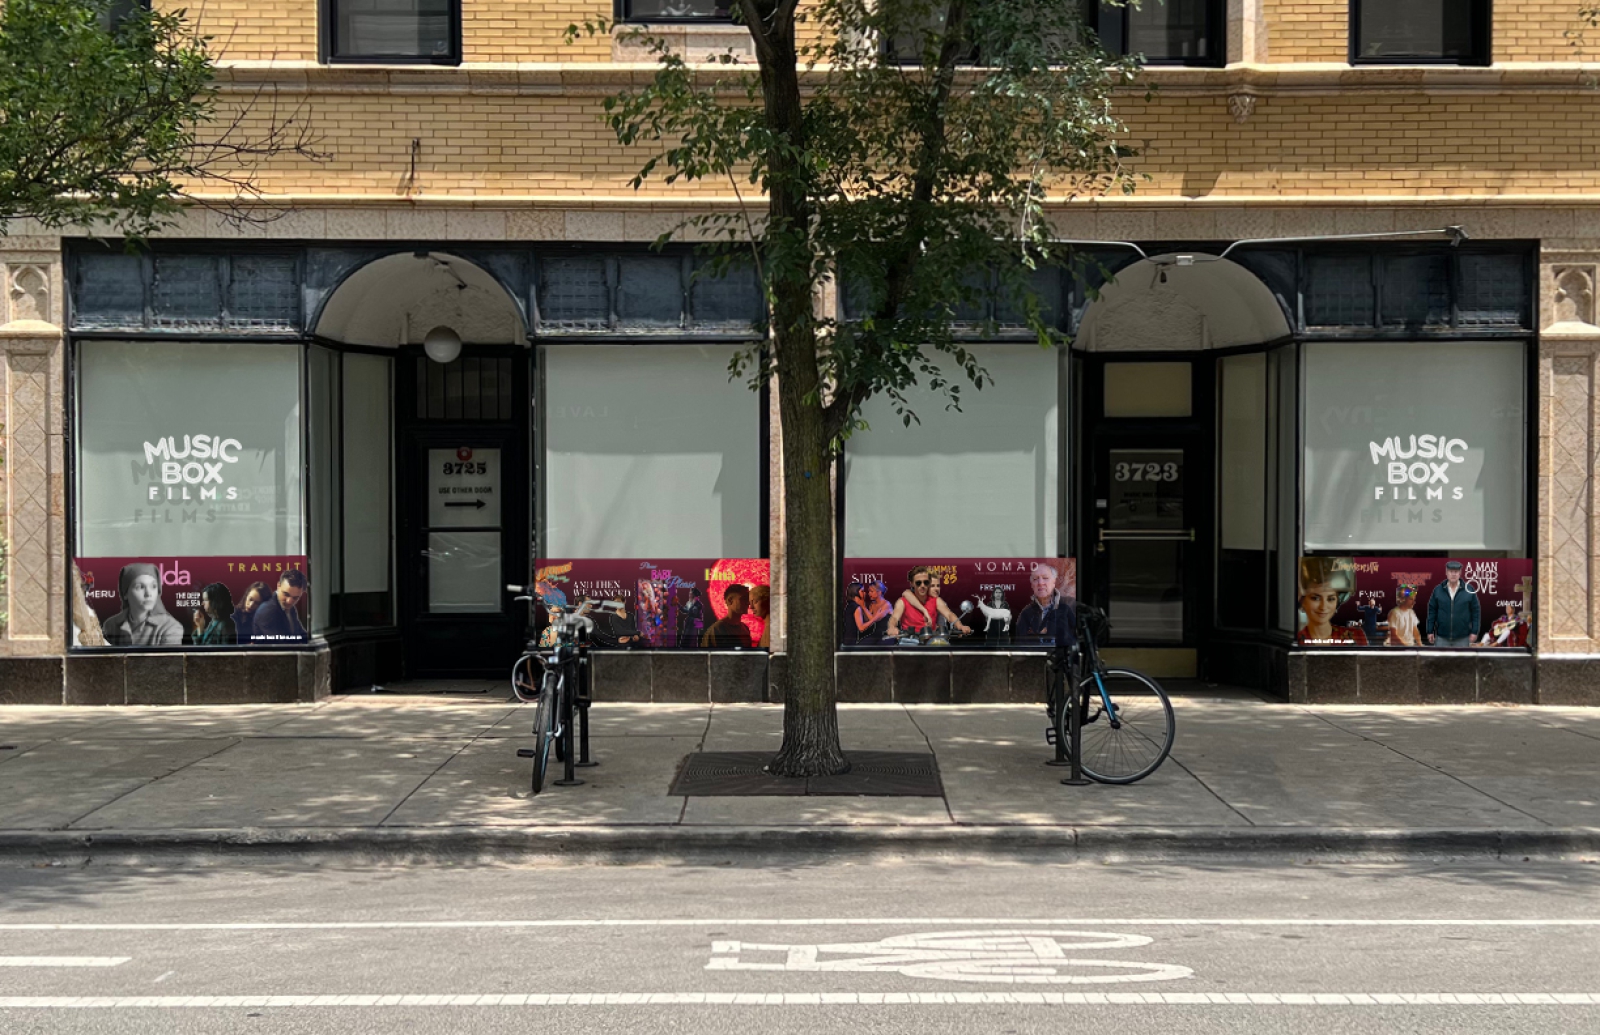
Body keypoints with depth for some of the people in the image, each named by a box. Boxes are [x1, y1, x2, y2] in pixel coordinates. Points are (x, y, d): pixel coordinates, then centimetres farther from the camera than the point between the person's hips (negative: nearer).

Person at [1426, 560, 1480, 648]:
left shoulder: (1468, 590, -3)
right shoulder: (1438, 590, 0)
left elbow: (1475, 611, 1)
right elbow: (1432, 610, 4)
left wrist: (1474, 631, -2)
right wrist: (1430, 631, 2)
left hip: (1462, 638, -1)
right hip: (1442, 637, 1)